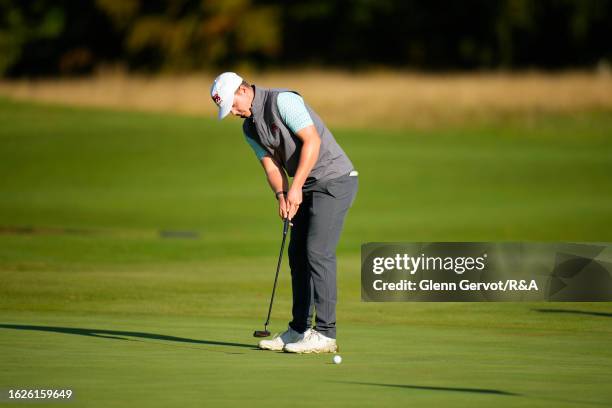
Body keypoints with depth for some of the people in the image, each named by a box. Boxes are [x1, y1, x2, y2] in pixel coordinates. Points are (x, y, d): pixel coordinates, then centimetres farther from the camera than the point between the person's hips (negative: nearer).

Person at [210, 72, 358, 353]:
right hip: (309, 187, 9)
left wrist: (296, 187, -23)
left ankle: (325, 334, -14)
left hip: (334, 180, -9)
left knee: (318, 252, -14)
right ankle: (299, 330, 14)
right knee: (298, 254, 8)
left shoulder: (283, 101, -17)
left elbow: (312, 141, -22)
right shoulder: (249, 129, 11)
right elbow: (271, 164, 5)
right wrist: (281, 195, -14)